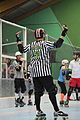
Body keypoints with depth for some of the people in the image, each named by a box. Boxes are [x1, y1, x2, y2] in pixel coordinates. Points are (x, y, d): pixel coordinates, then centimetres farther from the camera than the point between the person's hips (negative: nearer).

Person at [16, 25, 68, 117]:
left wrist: (18, 40, 29)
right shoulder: (45, 43, -5)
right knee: (51, 91, -4)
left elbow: (22, 50, 19)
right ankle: (56, 110, -7)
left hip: (34, 73, 6)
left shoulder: (31, 45, 10)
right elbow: (57, 44, -16)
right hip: (44, 72, -6)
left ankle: (38, 111, 9)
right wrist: (63, 34, -13)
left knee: (38, 92, 9)